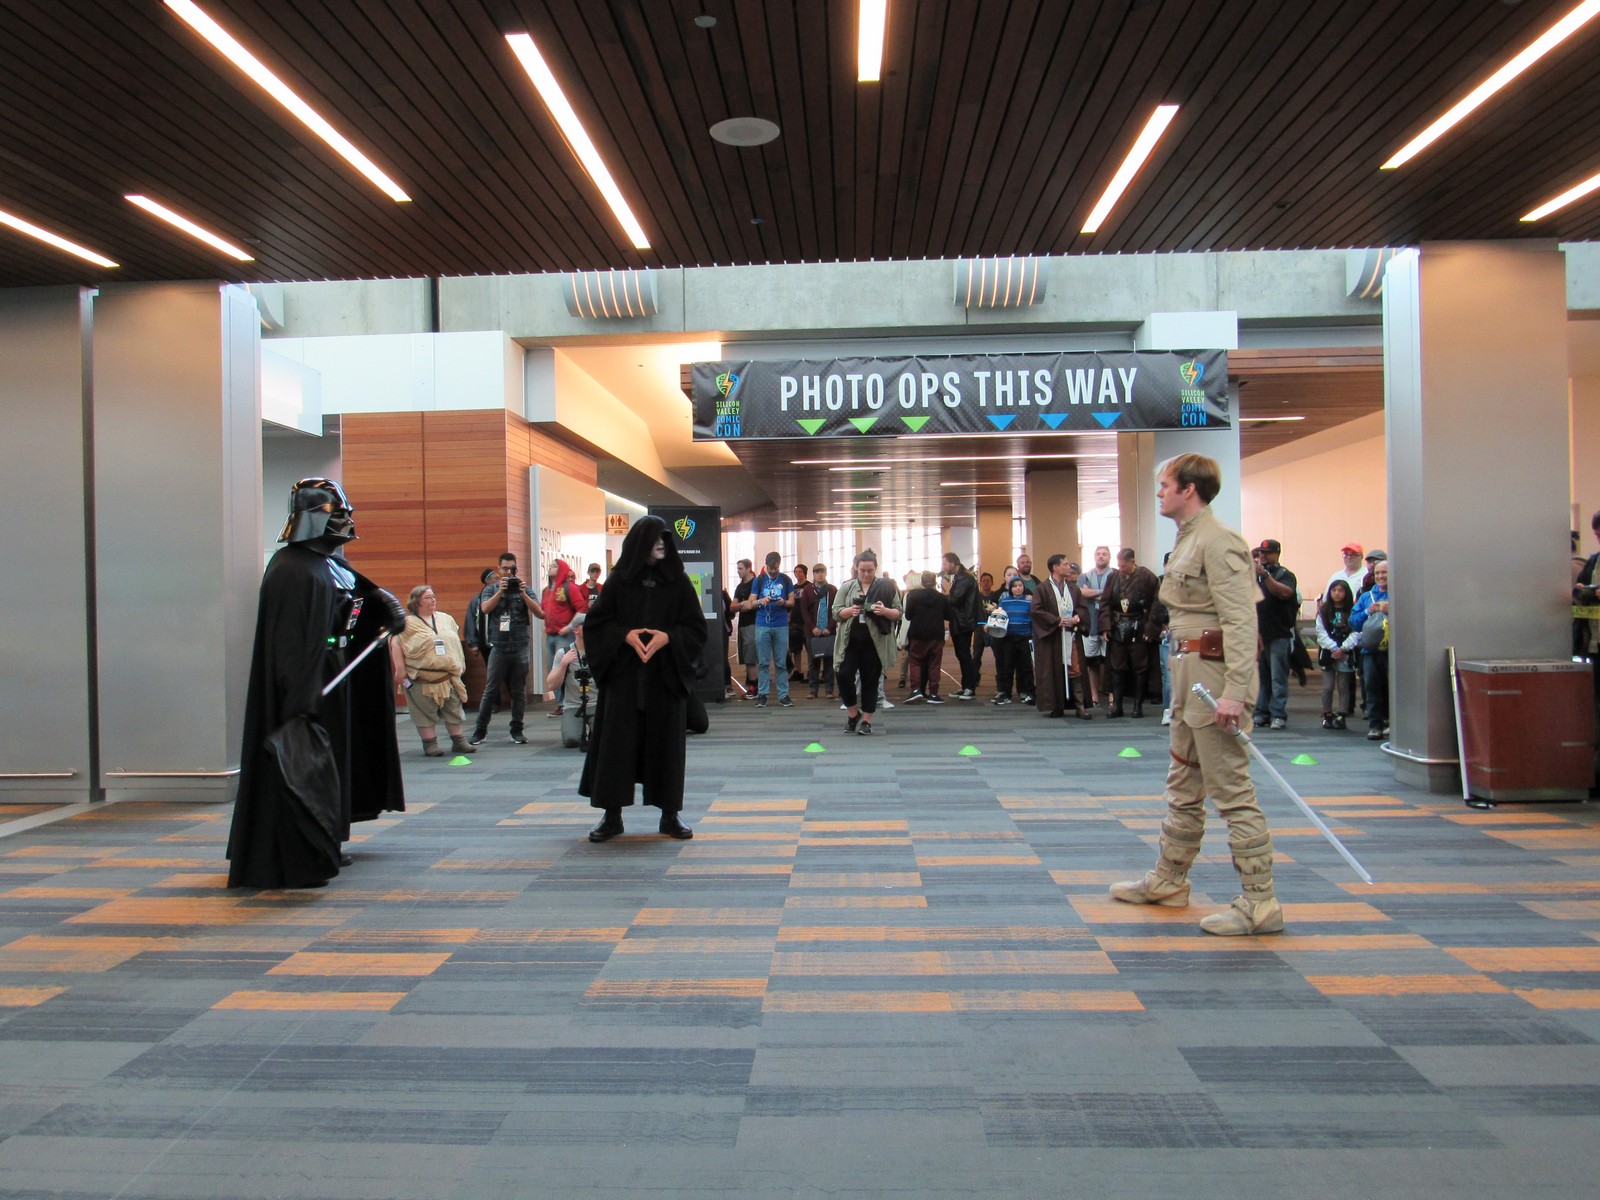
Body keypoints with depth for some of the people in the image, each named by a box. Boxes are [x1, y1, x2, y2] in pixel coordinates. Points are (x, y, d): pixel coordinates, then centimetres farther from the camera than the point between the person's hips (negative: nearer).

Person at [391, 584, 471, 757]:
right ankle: (430, 744, 10)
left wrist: (460, 665, 17)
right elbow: (395, 644, -8)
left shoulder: (446, 619, 13)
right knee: (426, 712, 1)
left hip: (449, 676, 4)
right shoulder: (408, 623, -3)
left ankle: (458, 741, 16)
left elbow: (456, 644, 20)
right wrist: (400, 669, -13)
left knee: (453, 710, 8)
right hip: (422, 678, -4)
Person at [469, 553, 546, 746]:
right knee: (490, 690, -1)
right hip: (499, 647, -1)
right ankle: (480, 731, 6)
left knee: (519, 691, 6)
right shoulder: (491, 589, 8)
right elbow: (485, 609, -11)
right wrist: (501, 591, -18)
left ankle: (517, 730, 14)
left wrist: (523, 594, -14)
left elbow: (540, 613, -4)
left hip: (521, 647, 1)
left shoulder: (524, 589, 8)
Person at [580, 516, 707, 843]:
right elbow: (595, 621, 2)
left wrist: (667, 637, -15)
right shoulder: (619, 579, 2)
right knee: (618, 741, 0)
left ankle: (670, 814, 14)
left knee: (667, 741, 3)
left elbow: (696, 628, 2)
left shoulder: (678, 581, 3)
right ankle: (612, 815, 9)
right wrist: (625, 635, -14)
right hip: (623, 675, 0)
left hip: (666, 677, 1)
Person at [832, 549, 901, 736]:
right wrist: (850, 611, -17)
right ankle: (853, 713, 14)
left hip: (874, 643, -1)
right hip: (850, 641, 1)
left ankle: (866, 720, 15)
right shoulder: (847, 587, 6)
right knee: (843, 675, -8)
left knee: (870, 681, 4)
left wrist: (885, 611, -19)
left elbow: (899, 613, 2)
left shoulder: (886, 587, 2)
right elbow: (836, 611, 4)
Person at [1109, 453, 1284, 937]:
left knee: (1231, 789, -6)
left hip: (1214, 671, -11)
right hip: (1190, 672, 11)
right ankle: (1169, 880, 31)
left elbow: (1240, 621, -22)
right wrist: (1184, 674, 18)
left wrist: (1235, 692, -28)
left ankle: (1260, 901, 1)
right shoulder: (1188, 540, 16)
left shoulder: (1218, 542, -15)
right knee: (1183, 784, 18)